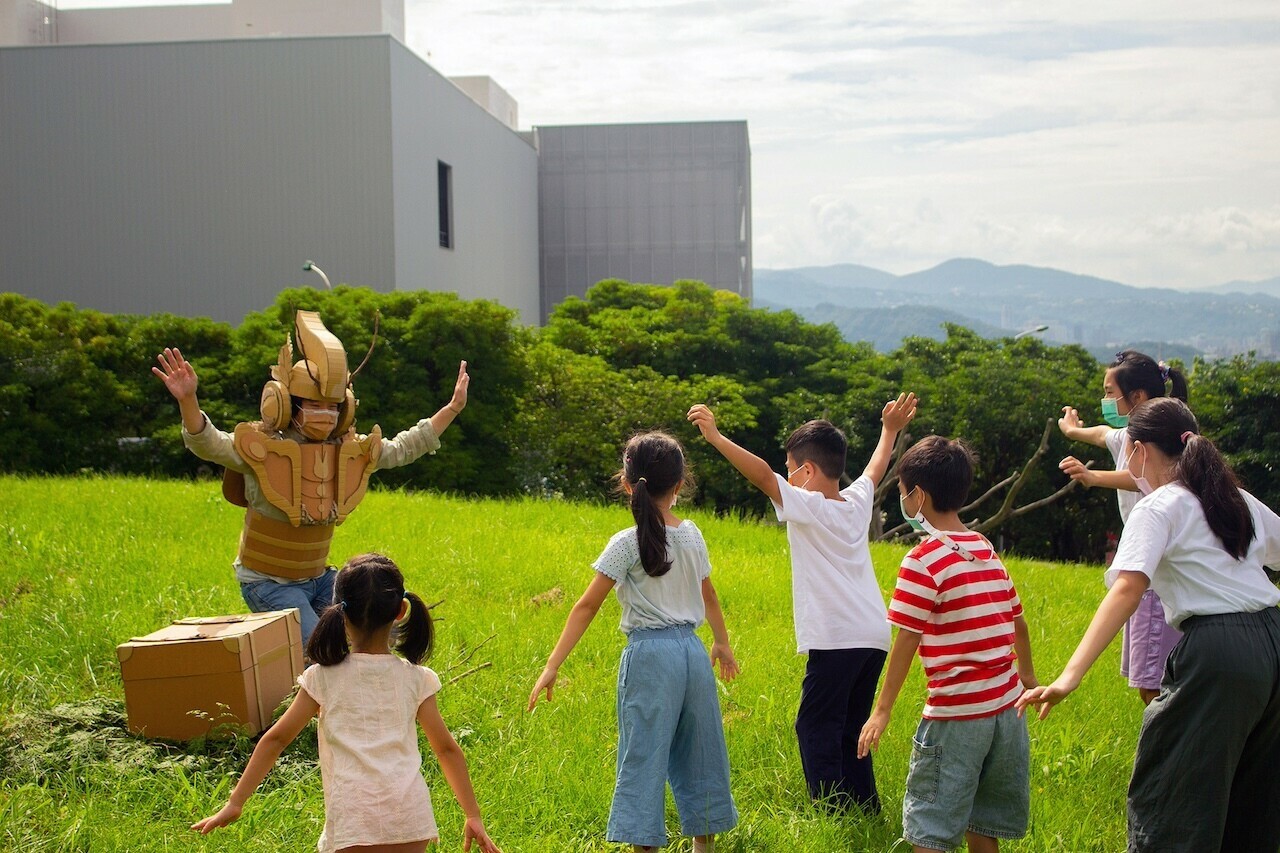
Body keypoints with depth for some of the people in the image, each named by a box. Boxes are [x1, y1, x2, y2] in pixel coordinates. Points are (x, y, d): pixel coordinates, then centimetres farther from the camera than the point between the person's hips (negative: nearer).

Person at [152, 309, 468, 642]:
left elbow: (404, 447, 11)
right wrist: (188, 401, -48)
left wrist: (453, 408, 9)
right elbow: (207, 443, -29)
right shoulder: (261, 451, -18)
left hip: (318, 577, 6)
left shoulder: (352, 452, -2)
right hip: (269, 582, -6)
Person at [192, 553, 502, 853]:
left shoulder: (323, 678, 8)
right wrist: (474, 817, 21)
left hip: (353, 824, -2)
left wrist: (234, 804, 17)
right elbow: (447, 750, 14)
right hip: (411, 819, 2)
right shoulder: (415, 679, 11)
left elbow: (275, 740, 10)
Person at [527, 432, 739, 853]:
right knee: (697, 755, 16)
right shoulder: (692, 535, 8)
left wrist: (552, 667, -10)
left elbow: (587, 606, -11)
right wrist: (722, 643, 38)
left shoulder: (627, 544, -9)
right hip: (693, 652, 6)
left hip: (650, 657, -6)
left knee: (644, 759, -2)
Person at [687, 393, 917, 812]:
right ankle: (865, 810, 14)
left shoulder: (809, 507, -8)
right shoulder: (858, 503, 12)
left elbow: (762, 475, -19)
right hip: (874, 636, 8)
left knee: (816, 728, -5)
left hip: (837, 639, -8)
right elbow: (876, 468, 31)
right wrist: (891, 430, 48)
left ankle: (832, 812, -12)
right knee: (851, 731, 15)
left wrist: (715, 437, -19)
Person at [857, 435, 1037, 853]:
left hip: (956, 715, -7)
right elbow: (1017, 622, 17)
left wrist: (882, 710, -6)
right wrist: (1027, 675, 33)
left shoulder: (923, 561, -12)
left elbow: (906, 641, -13)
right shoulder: (987, 551, 9)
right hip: (1005, 704, 7)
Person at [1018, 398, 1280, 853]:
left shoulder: (1158, 508, -5)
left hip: (1218, 652, -8)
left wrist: (1070, 675, -30)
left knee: (1164, 799, -2)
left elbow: (1127, 589, -21)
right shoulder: (1238, 500, 16)